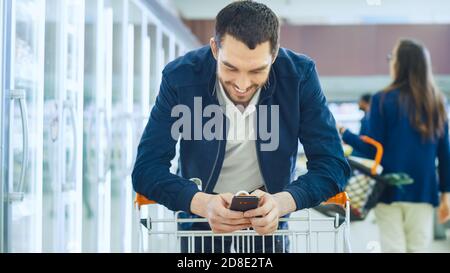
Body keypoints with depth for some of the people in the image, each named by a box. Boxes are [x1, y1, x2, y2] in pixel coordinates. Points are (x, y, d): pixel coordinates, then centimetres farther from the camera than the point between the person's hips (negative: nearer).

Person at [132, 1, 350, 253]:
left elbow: (333, 165, -15)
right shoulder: (180, 77, -16)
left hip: (268, 223, 0)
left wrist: (280, 203, -34)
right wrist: (202, 203, -35)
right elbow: (147, 167, -16)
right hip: (201, 221, 0)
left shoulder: (299, 75, -15)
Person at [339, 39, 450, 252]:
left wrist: (345, 134, 8)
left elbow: (374, 149, -6)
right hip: (423, 191, 3)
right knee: (418, 247, 9)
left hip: (390, 190, -2)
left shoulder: (383, 100, -7)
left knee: (393, 248, 2)